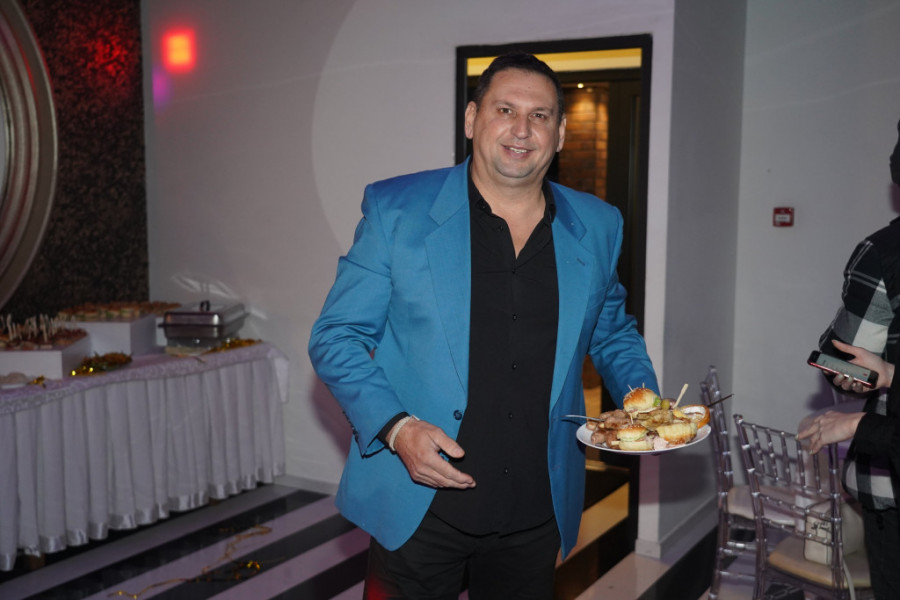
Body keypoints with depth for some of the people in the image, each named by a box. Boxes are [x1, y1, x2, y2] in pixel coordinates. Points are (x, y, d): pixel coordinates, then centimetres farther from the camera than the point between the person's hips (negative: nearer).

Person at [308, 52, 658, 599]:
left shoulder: (597, 226, 4)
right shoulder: (396, 210, -6)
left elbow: (613, 332, 19)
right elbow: (336, 336, -4)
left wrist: (641, 396, 0)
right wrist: (396, 427, -18)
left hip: (537, 513, 3)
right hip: (419, 507, -3)